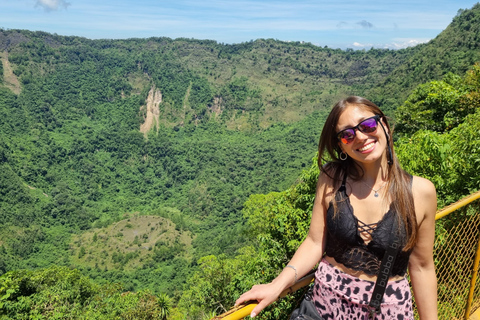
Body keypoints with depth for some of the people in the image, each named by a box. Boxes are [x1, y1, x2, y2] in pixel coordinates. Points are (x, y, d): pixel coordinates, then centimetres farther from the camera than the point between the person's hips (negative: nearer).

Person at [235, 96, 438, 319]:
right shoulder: (331, 179, -9)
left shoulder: (421, 192, -11)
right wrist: (277, 285, -18)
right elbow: (315, 243, -7)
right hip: (329, 300, 1)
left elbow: (421, 267, -3)